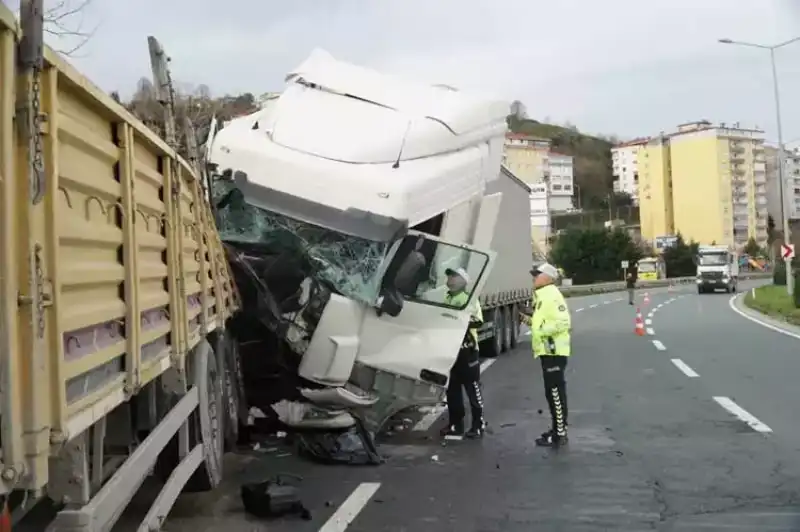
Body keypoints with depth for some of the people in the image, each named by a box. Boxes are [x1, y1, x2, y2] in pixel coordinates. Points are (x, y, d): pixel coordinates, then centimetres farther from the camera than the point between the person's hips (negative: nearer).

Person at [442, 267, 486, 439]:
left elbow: (478, 321, -18)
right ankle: (455, 424, 19)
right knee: (452, 389, 11)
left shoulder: (470, 299, -7)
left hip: (467, 350, -7)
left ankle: (478, 425, 6)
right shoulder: (446, 299, 15)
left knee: (473, 389, 0)